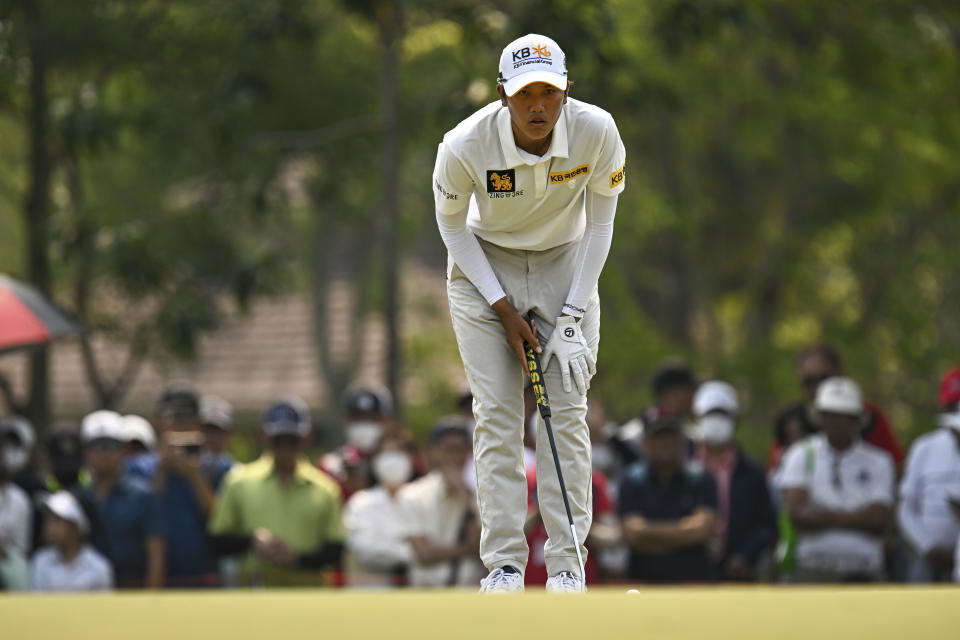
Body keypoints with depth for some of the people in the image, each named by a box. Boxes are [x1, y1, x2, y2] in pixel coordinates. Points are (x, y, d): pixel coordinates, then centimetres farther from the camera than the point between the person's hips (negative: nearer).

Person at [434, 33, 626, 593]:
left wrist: (573, 313, -13)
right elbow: (451, 222, -8)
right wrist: (503, 309, -12)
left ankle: (567, 564, -4)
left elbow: (601, 220, -9)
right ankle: (503, 563, -5)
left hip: (568, 267, 1)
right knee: (497, 414, -8)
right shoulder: (465, 147, -27)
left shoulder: (597, 132, -24)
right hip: (485, 269, -1)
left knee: (568, 412, -7)